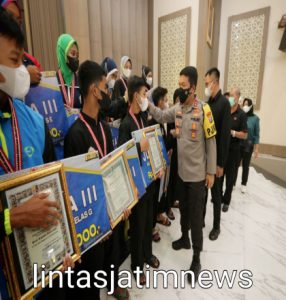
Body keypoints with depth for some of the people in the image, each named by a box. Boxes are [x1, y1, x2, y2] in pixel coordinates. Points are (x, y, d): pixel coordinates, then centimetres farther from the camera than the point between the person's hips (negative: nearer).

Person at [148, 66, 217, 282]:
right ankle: (184, 238, 48)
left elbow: (211, 142, -11)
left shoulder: (204, 109, -15)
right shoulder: (177, 109, 1)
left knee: (196, 215, 8)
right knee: (183, 209, 23)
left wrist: (211, 171, -9)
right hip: (181, 171, 5)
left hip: (198, 174, -5)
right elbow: (160, 117, 14)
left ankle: (196, 259, 27)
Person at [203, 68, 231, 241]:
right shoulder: (207, 102, 7)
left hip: (216, 157, -6)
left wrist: (221, 163, -16)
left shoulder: (224, 103, -14)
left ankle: (217, 226, 27)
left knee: (216, 193, 8)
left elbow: (225, 135, -17)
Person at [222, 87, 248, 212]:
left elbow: (244, 135, -8)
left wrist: (232, 132, -20)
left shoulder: (241, 114, -7)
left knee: (230, 176, 8)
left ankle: (226, 200, 23)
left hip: (233, 150, -3)